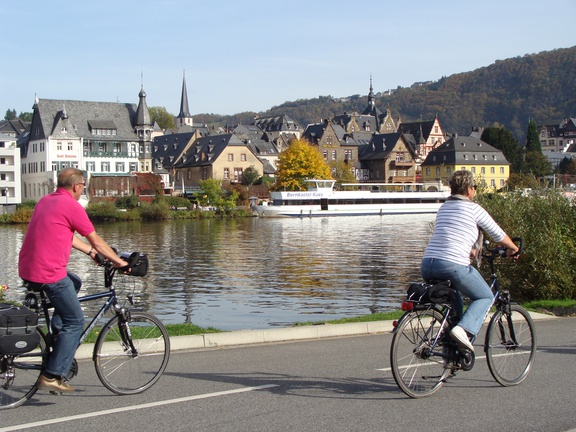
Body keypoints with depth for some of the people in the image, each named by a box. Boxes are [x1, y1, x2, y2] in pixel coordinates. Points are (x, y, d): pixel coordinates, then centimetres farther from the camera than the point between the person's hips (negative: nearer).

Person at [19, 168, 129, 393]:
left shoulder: (45, 200, 16)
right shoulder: (72, 206, -10)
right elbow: (96, 241, -3)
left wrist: (92, 252, 32)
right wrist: (119, 261, 10)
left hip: (27, 269, 9)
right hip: (48, 274, -9)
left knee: (74, 283, 31)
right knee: (75, 322, 2)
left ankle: (56, 331, 22)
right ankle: (52, 376, -1)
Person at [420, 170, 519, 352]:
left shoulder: (443, 208, 23)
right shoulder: (473, 209, 4)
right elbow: (498, 234, 15)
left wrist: (471, 250, 55)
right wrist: (513, 248, 34)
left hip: (427, 266, 7)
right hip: (453, 265, -7)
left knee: (453, 299, 34)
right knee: (486, 297, 13)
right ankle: (463, 329, -10)